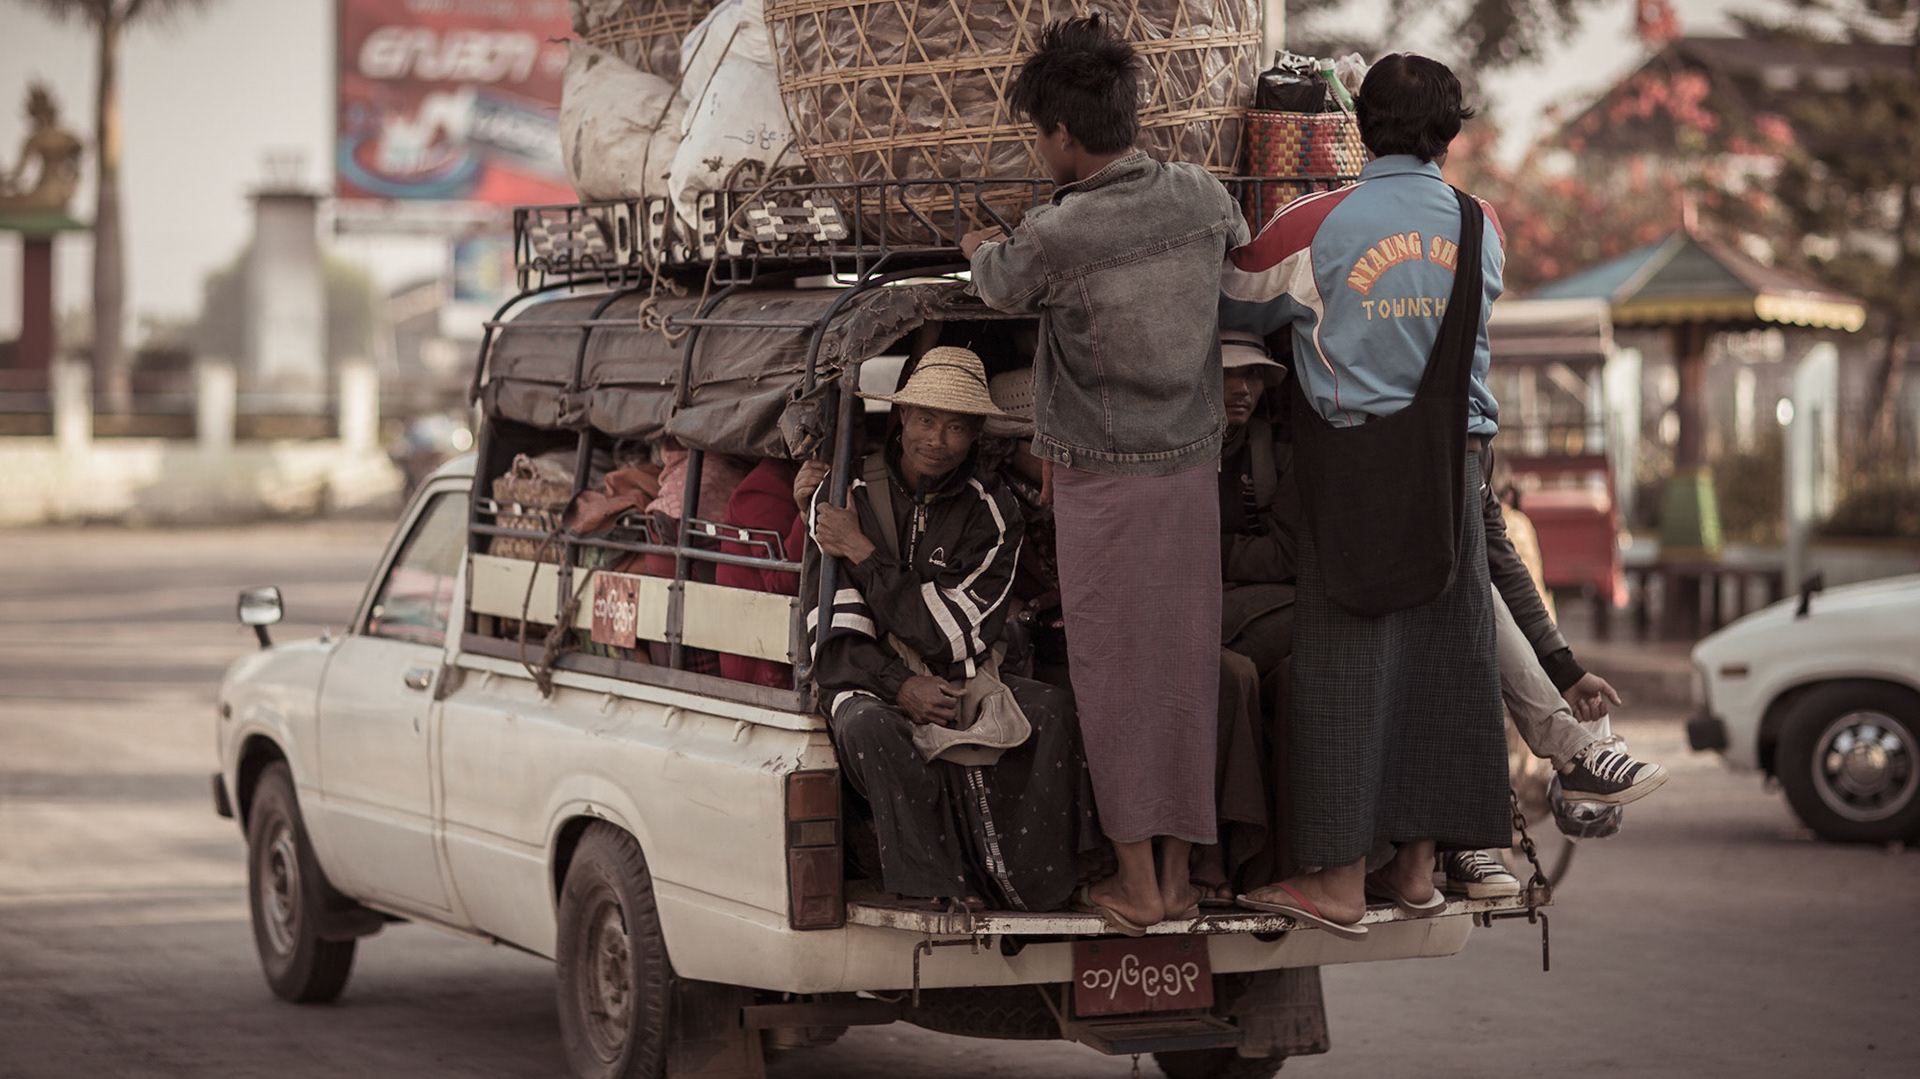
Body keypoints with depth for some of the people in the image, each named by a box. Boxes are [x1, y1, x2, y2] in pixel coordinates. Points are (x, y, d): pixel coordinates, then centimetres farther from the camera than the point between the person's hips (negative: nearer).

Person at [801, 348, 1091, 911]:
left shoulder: (991, 513, -1)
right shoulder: (844, 495, -3)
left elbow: (954, 633, -10)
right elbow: (832, 636, -6)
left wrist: (863, 552, -15)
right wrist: (901, 685, -24)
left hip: (961, 682, 2)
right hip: (871, 682, -2)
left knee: (1051, 710, -27)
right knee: (867, 725, -37)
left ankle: (1028, 885, -23)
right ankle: (940, 890, -28)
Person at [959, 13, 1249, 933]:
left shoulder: (1052, 237, -18)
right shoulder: (1200, 197, -3)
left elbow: (1003, 290, 5)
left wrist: (980, 250, 30)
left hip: (1100, 484, -5)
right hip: (1191, 472, 5)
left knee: (1114, 675, 4)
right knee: (1184, 668, 9)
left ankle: (1134, 881, 8)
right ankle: (1179, 873, 15)